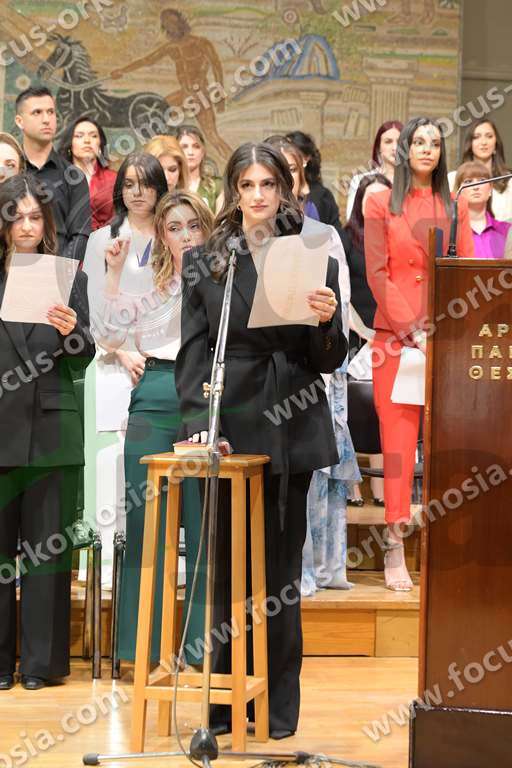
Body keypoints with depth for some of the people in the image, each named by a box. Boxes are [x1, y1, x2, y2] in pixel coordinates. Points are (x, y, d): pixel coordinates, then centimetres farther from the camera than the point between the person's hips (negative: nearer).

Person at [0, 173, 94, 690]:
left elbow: (84, 358, 1)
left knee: (48, 546, 3)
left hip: (51, 427, 0)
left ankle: (42, 661, 11)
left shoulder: (68, 278, 6)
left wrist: (71, 331, -17)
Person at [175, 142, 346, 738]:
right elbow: (192, 350, 1)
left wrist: (326, 321, -15)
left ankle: (279, 705, 14)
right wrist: (198, 422, -13)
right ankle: (225, 703, 12)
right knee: (227, 568, 3)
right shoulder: (203, 262, 6)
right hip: (230, 425, 0)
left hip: (293, 429, 0)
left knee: (282, 571, 6)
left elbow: (329, 361, 6)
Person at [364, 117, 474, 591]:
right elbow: (377, 273, -2)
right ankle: (395, 551, -3)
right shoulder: (381, 204, 6)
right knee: (398, 438, -5)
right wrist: (413, 331, -10)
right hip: (395, 335, -2)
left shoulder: (455, 208, 14)